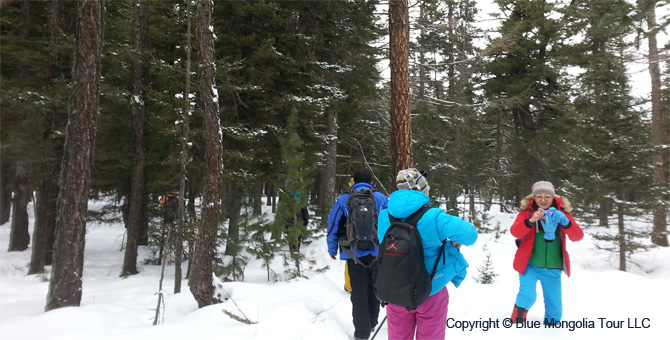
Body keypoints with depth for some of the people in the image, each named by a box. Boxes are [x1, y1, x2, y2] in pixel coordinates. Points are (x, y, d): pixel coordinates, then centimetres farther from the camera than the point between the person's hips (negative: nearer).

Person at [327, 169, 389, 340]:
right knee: (373, 288, 20)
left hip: (354, 254, -2)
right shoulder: (381, 198, 1)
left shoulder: (344, 199, -2)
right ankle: (372, 323, 34)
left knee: (359, 292, 8)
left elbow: (333, 226, 1)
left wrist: (332, 250, 12)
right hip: (377, 253, 2)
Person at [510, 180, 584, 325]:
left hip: (552, 268, 3)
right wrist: (531, 220, -36)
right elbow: (515, 232, -19)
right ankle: (517, 321, 2)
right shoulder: (527, 210, -4)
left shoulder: (561, 212, 1)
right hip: (530, 264, -2)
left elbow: (578, 236, -9)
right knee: (527, 295, -22)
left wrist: (565, 222, -28)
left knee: (555, 306, 9)